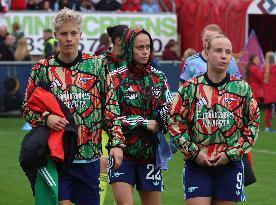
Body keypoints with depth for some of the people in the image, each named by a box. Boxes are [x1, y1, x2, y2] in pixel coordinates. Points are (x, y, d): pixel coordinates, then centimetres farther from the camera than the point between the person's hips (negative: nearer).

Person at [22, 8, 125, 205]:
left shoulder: (97, 65, 5)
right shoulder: (43, 68, 3)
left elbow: (111, 107, 7)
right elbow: (27, 107, 9)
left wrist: (116, 142, -2)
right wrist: (45, 118, -12)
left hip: (89, 157, 1)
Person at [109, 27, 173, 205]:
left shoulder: (158, 78, 9)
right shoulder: (117, 79, -4)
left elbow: (169, 111, 13)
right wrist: (144, 123, -12)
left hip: (151, 152, 4)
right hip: (123, 151, -4)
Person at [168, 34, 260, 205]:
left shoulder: (242, 88, 2)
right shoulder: (191, 87, 0)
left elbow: (253, 123, 5)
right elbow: (174, 121, 2)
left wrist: (232, 153, -3)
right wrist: (193, 152, -5)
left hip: (230, 164, 1)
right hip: (197, 164, -1)